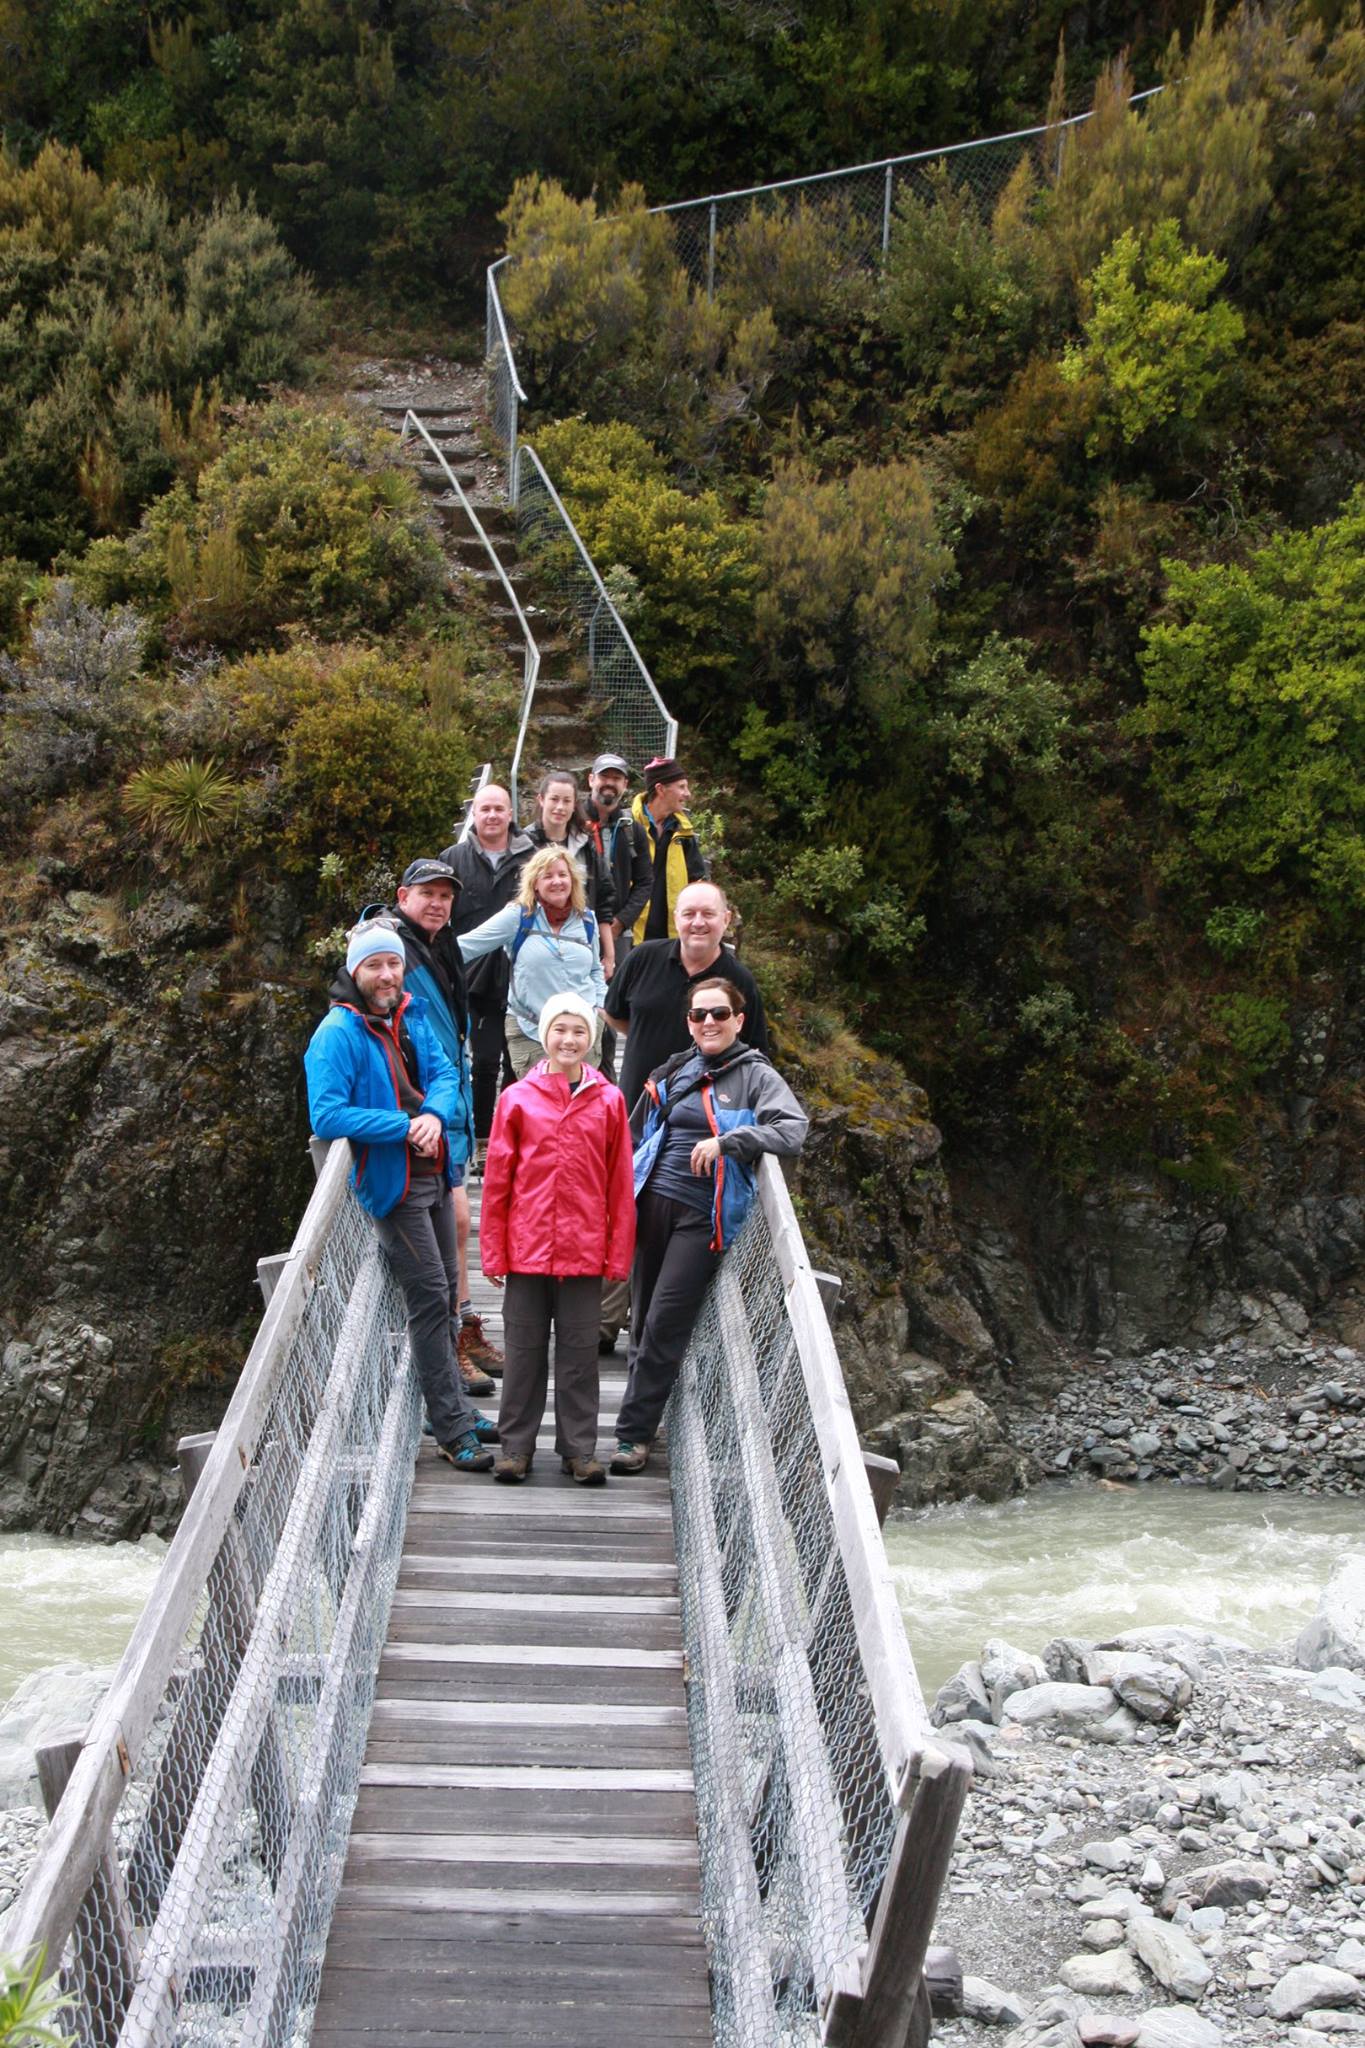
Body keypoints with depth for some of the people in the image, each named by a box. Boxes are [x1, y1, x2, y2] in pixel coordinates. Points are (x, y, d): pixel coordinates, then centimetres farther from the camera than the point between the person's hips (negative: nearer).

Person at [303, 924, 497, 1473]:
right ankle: (453, 1431, -3)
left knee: (441, 1295, 16)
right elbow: (327, 1116, -22)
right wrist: (405, 1127, -23)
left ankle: (455, 1409, 30)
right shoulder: (337, 1033, -14)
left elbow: (444, 1073, 6)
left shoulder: (412, 1016, 8)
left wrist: (435, 1114, -17)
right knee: (430, 1298, -8)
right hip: (392, 1182, -7)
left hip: (435, 1172, 7)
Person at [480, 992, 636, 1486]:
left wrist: (619, 1253, 1)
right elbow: (496, 1180, 3)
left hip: (584, 1250, 0)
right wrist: (494, 1252, 0)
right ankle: (516, 1443, 18)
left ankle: (579, 1447, 17)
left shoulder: (609, 1101, 2)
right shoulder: (517, 1098, 1)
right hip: (528, 1249, 0)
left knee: (580, 1350, 7)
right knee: (524, 1348, 8)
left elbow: (620, 1184, 4)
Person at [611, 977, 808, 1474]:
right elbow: (637, 1139, 24)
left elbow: (792, 1131, -14)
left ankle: (634, 1433, -3)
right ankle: (639, 1425, 19)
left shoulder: (756, 1075, 1)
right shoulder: (671, 1075, 15)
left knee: (664, 1325, -9)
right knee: (643, 1320, 7)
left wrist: (726, 1141, -24)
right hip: (653, 1202, 5)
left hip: (704, 1214, -4)